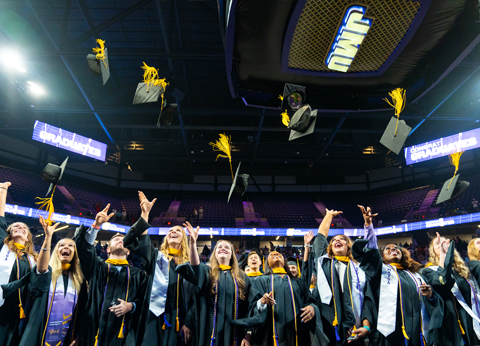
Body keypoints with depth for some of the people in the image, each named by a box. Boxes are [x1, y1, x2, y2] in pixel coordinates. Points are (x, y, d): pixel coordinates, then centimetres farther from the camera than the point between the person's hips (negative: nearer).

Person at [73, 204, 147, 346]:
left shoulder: (137, 274, 16)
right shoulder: (97, 268, 13)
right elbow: (83, 246, -5)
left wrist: (131, 306, -13)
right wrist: (96, 225, -19)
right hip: (96, 332, 0)